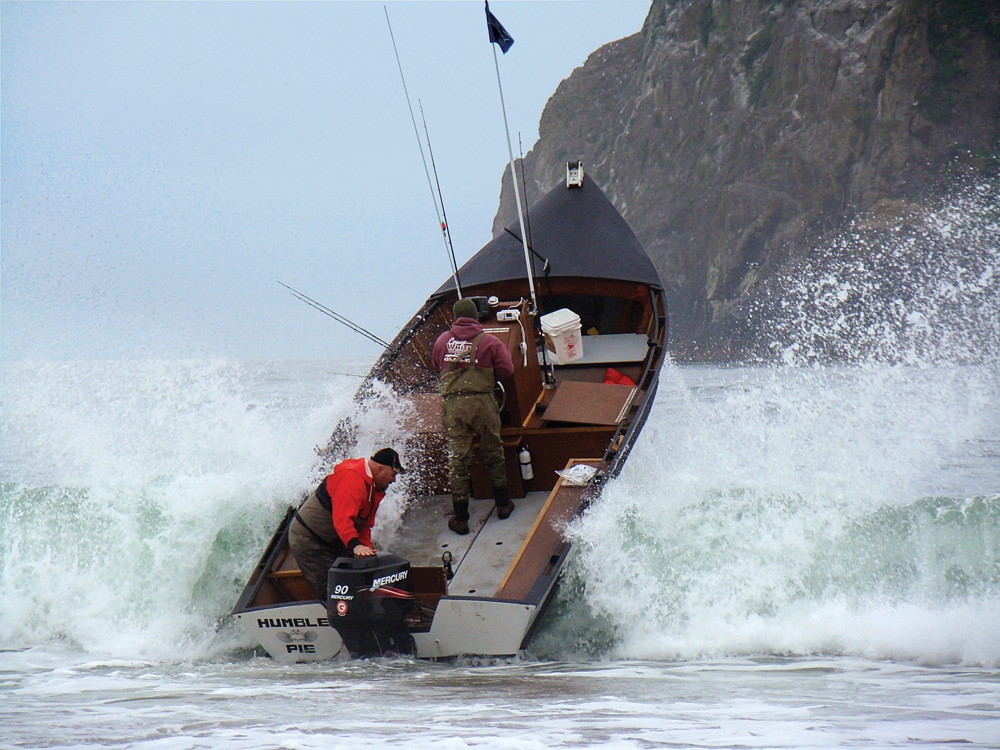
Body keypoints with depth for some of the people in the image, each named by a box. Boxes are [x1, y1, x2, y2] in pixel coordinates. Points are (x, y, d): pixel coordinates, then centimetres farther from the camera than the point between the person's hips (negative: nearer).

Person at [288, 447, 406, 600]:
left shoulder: (374, 488, 8)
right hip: (308, 540, -10)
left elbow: (364, 525, 11)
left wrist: (367, 549, -4)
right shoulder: (351, 478, -26)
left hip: (331, 540, 10)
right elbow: (342, 517, -38)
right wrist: (355, 545, -49)